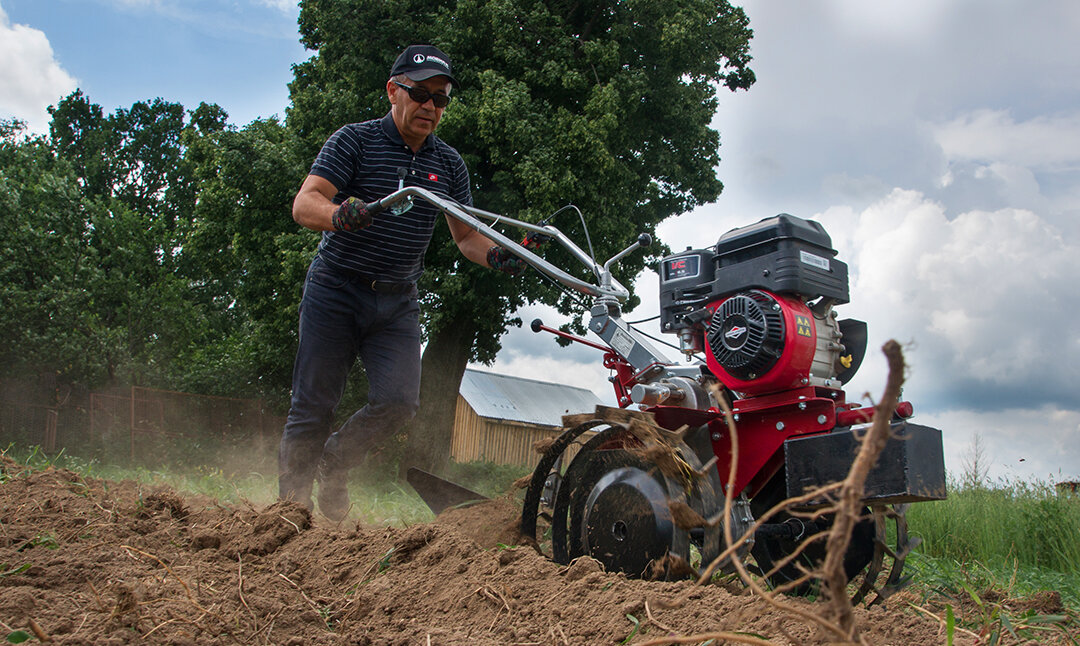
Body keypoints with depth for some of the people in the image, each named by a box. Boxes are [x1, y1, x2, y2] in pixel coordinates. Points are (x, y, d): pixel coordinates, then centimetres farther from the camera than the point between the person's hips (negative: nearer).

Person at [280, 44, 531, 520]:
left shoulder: (449, 164, 8)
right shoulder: (354, 141, -5)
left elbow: (465, 235, 10)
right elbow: (304, 204, -16)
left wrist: (496, 256, -12)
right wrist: (340, 215, -38)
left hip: (398, 302, 4)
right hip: (336, 290, -3)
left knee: (398, 401, -11)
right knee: (314, 406, 0)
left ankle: (333, 466, 15)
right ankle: (291, 500, 19)